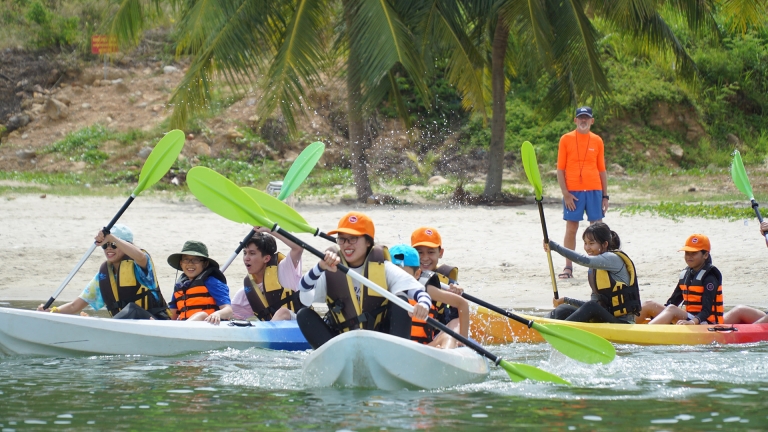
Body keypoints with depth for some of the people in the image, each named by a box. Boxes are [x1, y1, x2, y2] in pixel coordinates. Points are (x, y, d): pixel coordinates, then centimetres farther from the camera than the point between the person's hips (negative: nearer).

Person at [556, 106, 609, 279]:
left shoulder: (597, 141, 9)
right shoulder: (566, 139, 2)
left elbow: (602, 169, 12)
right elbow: (560, 169, 0)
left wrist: (605, 195, 7)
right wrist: (565, 193, -8)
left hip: (594, 190, 2)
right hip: (573, 191, -2)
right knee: (571, 229, 0)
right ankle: (568, 268, 6)